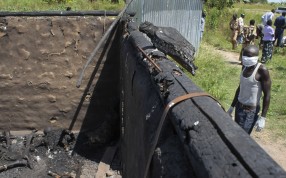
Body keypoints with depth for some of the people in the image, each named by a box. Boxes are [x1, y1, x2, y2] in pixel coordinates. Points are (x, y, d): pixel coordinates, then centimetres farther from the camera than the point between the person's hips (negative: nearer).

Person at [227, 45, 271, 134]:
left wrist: (263, 117, -18)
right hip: (239, 106, 7)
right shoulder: (245, 67, 3)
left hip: (251, 111, -7)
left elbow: (267, 95, -16)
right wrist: (232, 106, 18)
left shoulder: (262, 70, -19)